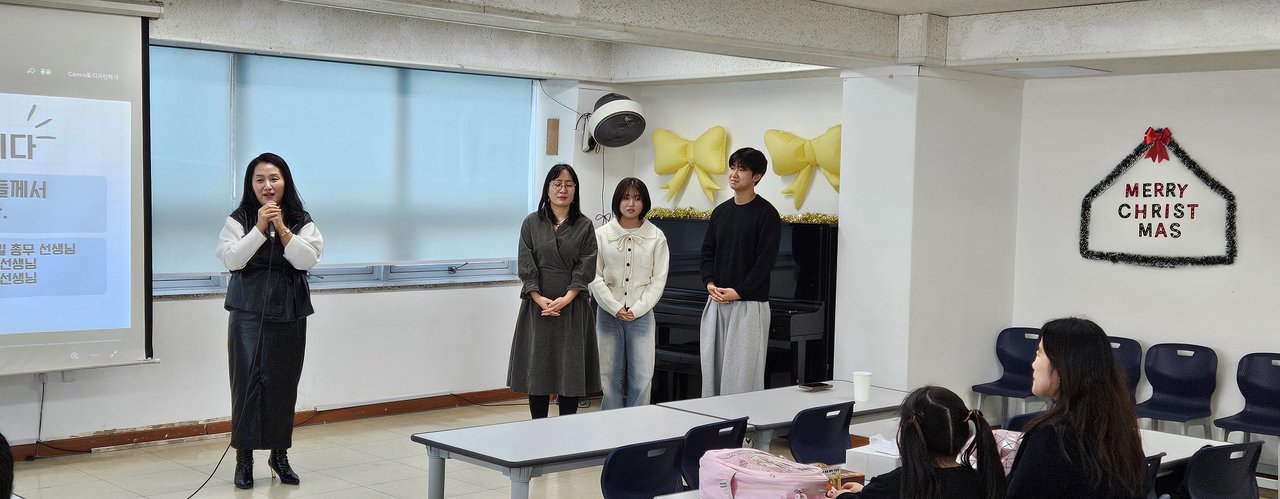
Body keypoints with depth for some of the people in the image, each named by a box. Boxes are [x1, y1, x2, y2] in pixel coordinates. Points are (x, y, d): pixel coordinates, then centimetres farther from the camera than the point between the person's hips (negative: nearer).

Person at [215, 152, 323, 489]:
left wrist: (282, 229, -15)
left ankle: (280, 454, 20)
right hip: (249, 312, -2)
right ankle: (244, 458, 4)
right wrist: (260, 228, -15)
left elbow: (307, 260, -7)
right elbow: (232, 259, -9)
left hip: (289, 312, 2)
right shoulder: (239, 220, 2)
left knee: (284, 383, 6)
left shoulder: (301, 221, 6)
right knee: (248, 380, -5)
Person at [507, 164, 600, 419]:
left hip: (572, 307, 0)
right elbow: (525, 265, -2)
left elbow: (586, 268, -3)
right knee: (537, 368, 3)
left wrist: (565, 299, -15)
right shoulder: (532, 223, 5)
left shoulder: (584, 226, 4)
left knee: (570, 368, 1)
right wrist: (539, 299, -14)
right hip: (538, 305, 0)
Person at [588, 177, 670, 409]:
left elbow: (658, 279, 0)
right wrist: (616, 308, -8)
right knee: (610, 375, 5)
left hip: (641, 314, 0)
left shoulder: (656, 237, 2)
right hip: (608, 313, 0)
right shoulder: (602, 234, 2)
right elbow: (595, 277, -1)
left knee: (642, 378, -2)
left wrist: (637, 309, -8)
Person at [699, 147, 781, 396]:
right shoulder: (720, 212, 13)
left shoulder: (766, 213, -6)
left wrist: (738, 292, -16)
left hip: (749, 303, -6)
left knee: (742, 372, -6)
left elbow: (766, 260, -11)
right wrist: (710, 283, -4)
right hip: (716, 302, 6)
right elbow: (708, 252, 14)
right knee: (712, 366, 8)